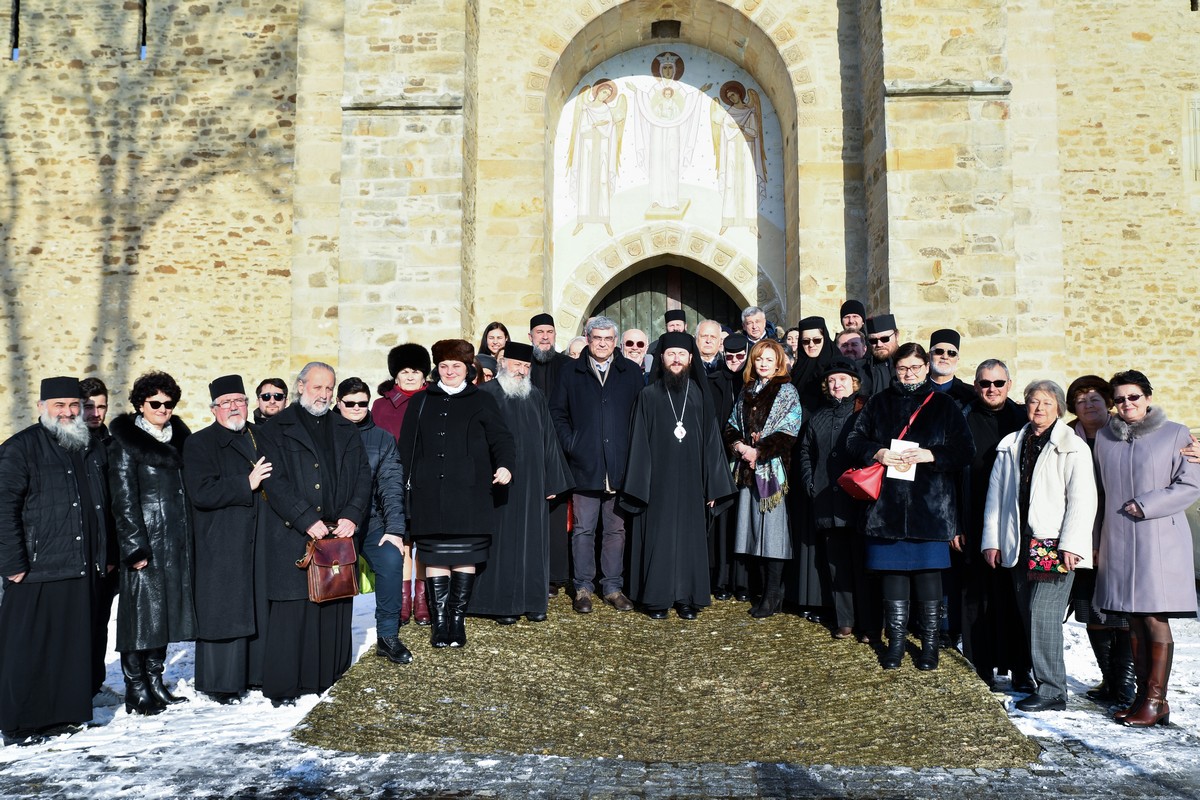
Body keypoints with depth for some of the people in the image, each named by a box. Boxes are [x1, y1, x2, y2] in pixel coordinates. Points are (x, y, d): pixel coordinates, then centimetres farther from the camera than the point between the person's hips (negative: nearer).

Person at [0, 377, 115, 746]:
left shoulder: (95, 451, 15)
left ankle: (64, 714, 23)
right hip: (38, 572, -6)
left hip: (88, 572, 6)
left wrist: (109, 556, 19)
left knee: (80, 646, 10)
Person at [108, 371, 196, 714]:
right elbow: (124, 500, -9)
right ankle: (136, 690, 6)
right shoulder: (125, 442, -4)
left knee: (166, 611, 11)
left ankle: (155, 682, 20)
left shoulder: (179, 438, 14)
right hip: (147, 541, -6)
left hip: (178, 542, 6)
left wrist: (192, 539, 11)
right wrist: (135, 546, -15)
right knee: (142, 612, -3)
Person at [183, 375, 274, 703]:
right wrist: (247, 484, -17)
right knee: (225, 612, -1)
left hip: (260, 541, 5)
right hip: (221, 546, -5)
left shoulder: (261, 438, 16)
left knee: (260, 609, 7)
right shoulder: (199, 443, -1)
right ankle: (222, 683, 9)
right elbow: (202, 492, -15)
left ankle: (255, 672, 19)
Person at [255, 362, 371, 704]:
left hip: (338, 533, 4)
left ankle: (326, 678, 16)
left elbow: (363, 476, 11)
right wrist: (308, 521, -14)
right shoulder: (275, 430, 3)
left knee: (334, 610, 5)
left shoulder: (346, 431, 18)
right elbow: (276, 483, -6)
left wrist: (352, 516, -5)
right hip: (292, 538, -4)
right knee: (290, 612, -3)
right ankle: (283, 687, 7)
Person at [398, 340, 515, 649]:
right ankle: (439, 621, 7)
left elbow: (500, 437, 2)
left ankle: (457, 620, 11)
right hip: (430, 493, 1)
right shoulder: (421, 403, 15)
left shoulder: (482, 400, 10)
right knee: (435, 558, 0)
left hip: (469, 493, -1)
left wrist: (505, 464, -17)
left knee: (465, 557, 1)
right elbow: (406, 448, 12)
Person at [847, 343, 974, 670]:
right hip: (888, 505, 2)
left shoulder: (944, 405, 6)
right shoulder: (879, 403, 11)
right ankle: (895, 641, 17)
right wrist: (878, 453, -11)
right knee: (893, 572, 5)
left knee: (928, 573, 0)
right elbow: (855, 440, 8)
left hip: (930, 506, -1)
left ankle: (929, 642, 12)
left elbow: (965, 450, 0)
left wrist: (930, 455, -14)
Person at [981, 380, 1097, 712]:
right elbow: (996, 493, 15)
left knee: (1043, 614, -10)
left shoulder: (1073, 447, -1)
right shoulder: (1011, 446, 15)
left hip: (1054, 545, -5)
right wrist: (991, 540, 11)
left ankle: (1052, 691, -2)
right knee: (1029, 615, 8)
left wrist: (1071, 545, -15)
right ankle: (1041, 679, 18)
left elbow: (1082, 498, -8)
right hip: (1020, 545, 5)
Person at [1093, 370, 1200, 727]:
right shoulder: (1104, 437, 12)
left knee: (1155, 619, -4)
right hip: (1118, 541, 4)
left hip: (1159, 540, -4)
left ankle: (1156, 700, 2)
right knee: (1134, 621, 6)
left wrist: (1144, 506, -11)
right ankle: (1143, 694, 13)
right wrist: (1096, 541, 15)